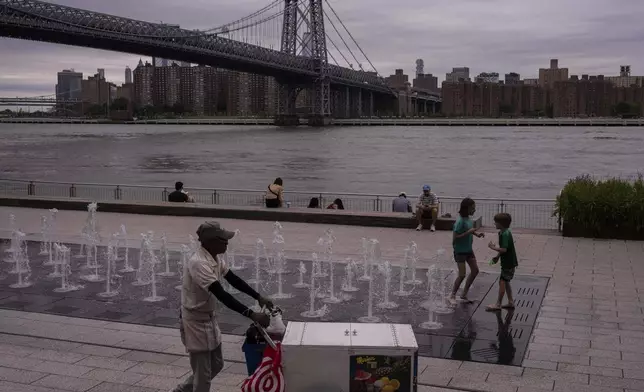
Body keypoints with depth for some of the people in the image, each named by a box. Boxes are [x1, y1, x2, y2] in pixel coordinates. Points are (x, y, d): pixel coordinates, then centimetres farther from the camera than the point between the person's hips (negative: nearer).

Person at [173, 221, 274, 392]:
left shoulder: (216, 259, 0)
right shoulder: (198, 263, -30)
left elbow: (234, 280, 10)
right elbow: (222, 295, -35)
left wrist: (258, 297, 0)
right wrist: (252, 315, -38)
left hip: (209, 318, 9)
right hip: (195, 321, -9)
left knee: (216, 365, 21)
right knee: (203, 373, 2)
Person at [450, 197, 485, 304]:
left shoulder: (468, 218, 1)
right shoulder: (460, 221, -24)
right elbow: (455, 237, -25)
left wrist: (477, 234, 1)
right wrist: (469, 232, -28)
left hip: (468, 249, 9)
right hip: (460, 251, -9)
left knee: (475, 270, 11)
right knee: (462, 274, -5)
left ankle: (464, 294, 22)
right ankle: (452, 296, 14)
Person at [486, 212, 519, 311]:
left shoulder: (505, 234, -22)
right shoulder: (503, 232, 9)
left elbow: (504, 249, -28)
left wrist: (493, 247, -16)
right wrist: (497, 256, 11)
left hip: (509, 263, -10)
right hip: (507, 262, 10)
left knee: (502, 282, -7)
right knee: (505, 282, 17)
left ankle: (498, 304, -3)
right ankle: (511, 302, 26)